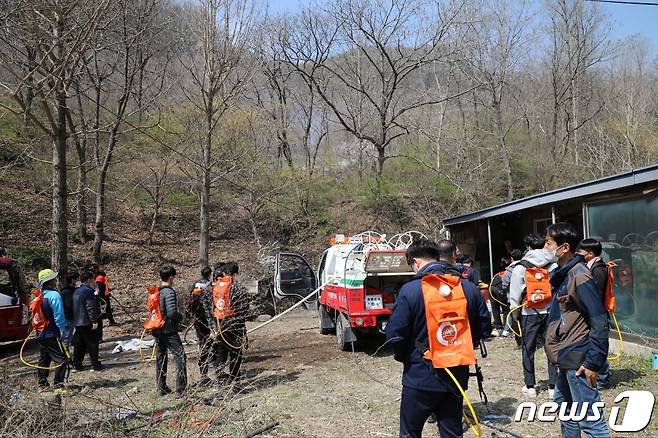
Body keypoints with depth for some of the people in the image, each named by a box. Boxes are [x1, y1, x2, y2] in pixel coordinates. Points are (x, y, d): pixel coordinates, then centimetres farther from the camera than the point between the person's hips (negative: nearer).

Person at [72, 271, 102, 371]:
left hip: (77, 322, 9)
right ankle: (95, 365, 1)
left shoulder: (76, 291, 15)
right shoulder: (88, 291, -15)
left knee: (79, 344, 14)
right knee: (92, 344, -2)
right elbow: (91, 308, -20)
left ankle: (76, 365, 17)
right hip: (87, 323, -9)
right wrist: (94, 321, -19)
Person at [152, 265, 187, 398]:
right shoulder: (169, 292, -17)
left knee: (160, 358, 16)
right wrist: (180, 317, -6)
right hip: (169, 330, -8)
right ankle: (180, 390, -5)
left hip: (157, 330, 9)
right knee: (180, 357, -3)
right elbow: (172, 312, -25)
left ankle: (161, 388, 25)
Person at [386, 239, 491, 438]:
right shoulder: (469, 288, -1)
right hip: (457, 377, 4)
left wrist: (405, 358, 3)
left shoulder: (410, 290, -16)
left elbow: (394, 335, -16)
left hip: (420, 378, -4)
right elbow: (484, 328, 6)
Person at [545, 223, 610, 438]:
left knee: (590, 420, -4)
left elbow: (599, 321, -20)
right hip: (566, 358, 10)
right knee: (563, 404, 23)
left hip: (578, 361, -10)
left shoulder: (579, 276, -17)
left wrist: (593, 362, -20)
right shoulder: (563, 274, 11)